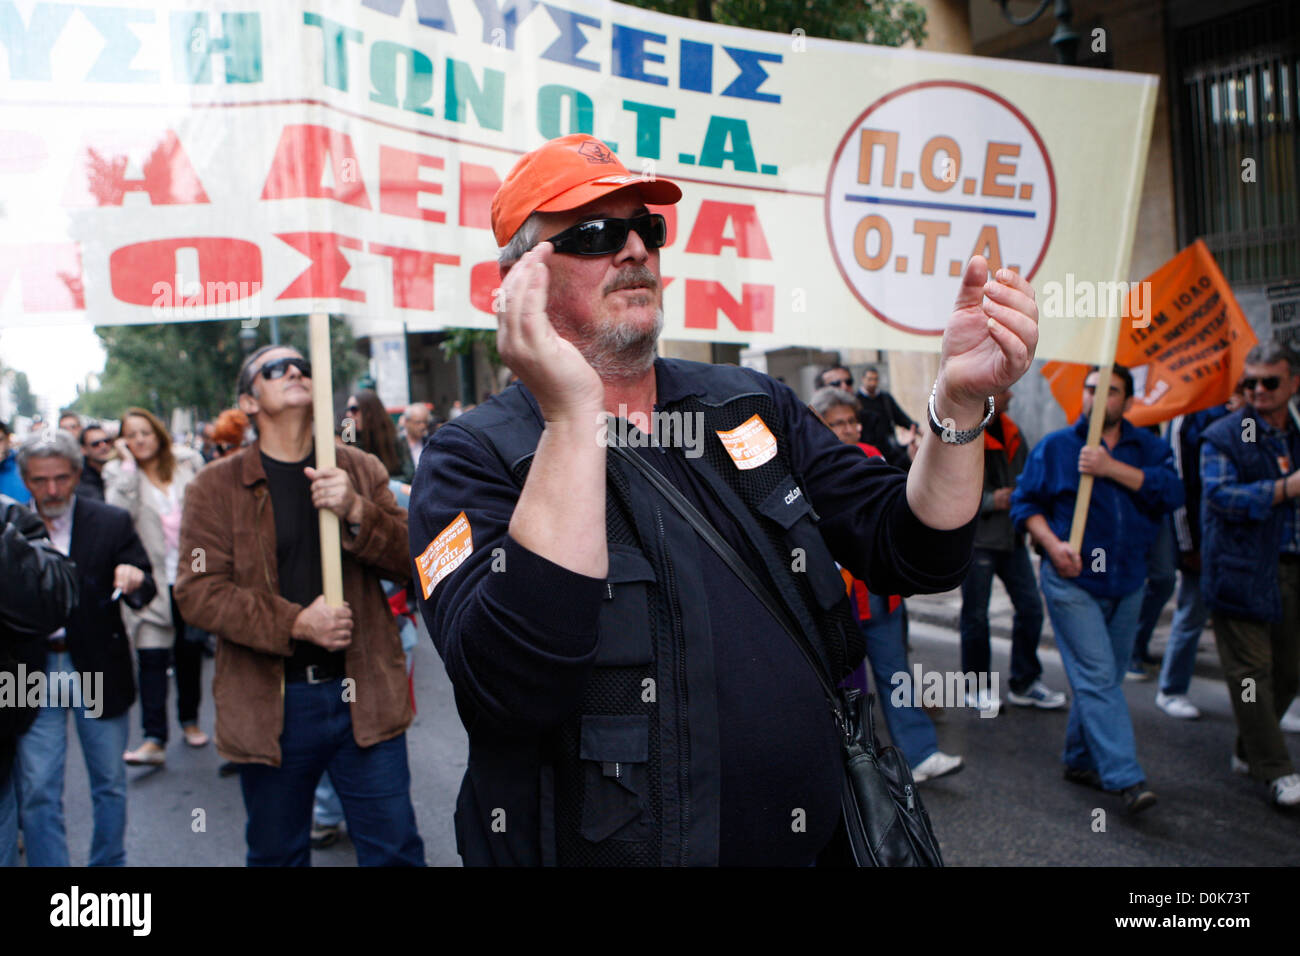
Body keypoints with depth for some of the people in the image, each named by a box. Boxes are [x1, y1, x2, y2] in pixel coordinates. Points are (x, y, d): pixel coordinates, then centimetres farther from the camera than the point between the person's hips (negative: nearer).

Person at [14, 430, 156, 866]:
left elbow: (147, 590, -4)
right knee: (37, 790, 3)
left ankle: (110, 862, 29)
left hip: (97, 669, 0)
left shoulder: (112, 522, -1)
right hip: (36, 672, 0)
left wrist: (135, 582, -27)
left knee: (110, 783, 12)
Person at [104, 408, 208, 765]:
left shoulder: (188, 463, 5)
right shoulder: (119, 474, 1)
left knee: (190, 653, 12)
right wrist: (128, 464, -15)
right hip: (151, 581, -2)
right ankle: (153, 740, -7)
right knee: (152, 658, -8)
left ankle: (190, 720, 31)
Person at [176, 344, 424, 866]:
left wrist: (356, 512, -17)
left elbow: (410, 558, 1)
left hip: (362, 696, 1)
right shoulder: (215, 486, 0)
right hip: (267, 704, -1)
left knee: (394, 849, 6)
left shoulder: (361, 470, 8)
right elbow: (197, 591, -8)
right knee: (277, 853, 15)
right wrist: (295, 623, -18)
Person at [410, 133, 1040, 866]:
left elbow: (913, 554, 0)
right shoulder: (473, 459, -12)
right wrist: (573, 414, -31)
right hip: (611, 845, -4)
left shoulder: (753, 407, 3)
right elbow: (517, 690, -28)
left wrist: (961, 399, -15)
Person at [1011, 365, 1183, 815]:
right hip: (1073, 580, -4)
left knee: (1106, 677, 13)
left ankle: (1080, 760, 28)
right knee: (1097, 677, -10)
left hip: (1127, 581, 4)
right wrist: (1052, 544, -13)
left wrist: (1111, 468, -18)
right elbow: (1024, 502, 2)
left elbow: (1171, 492, -10)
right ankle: (1126, 778, -12)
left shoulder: (1147, 448, 7)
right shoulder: (1054, 447, 2)